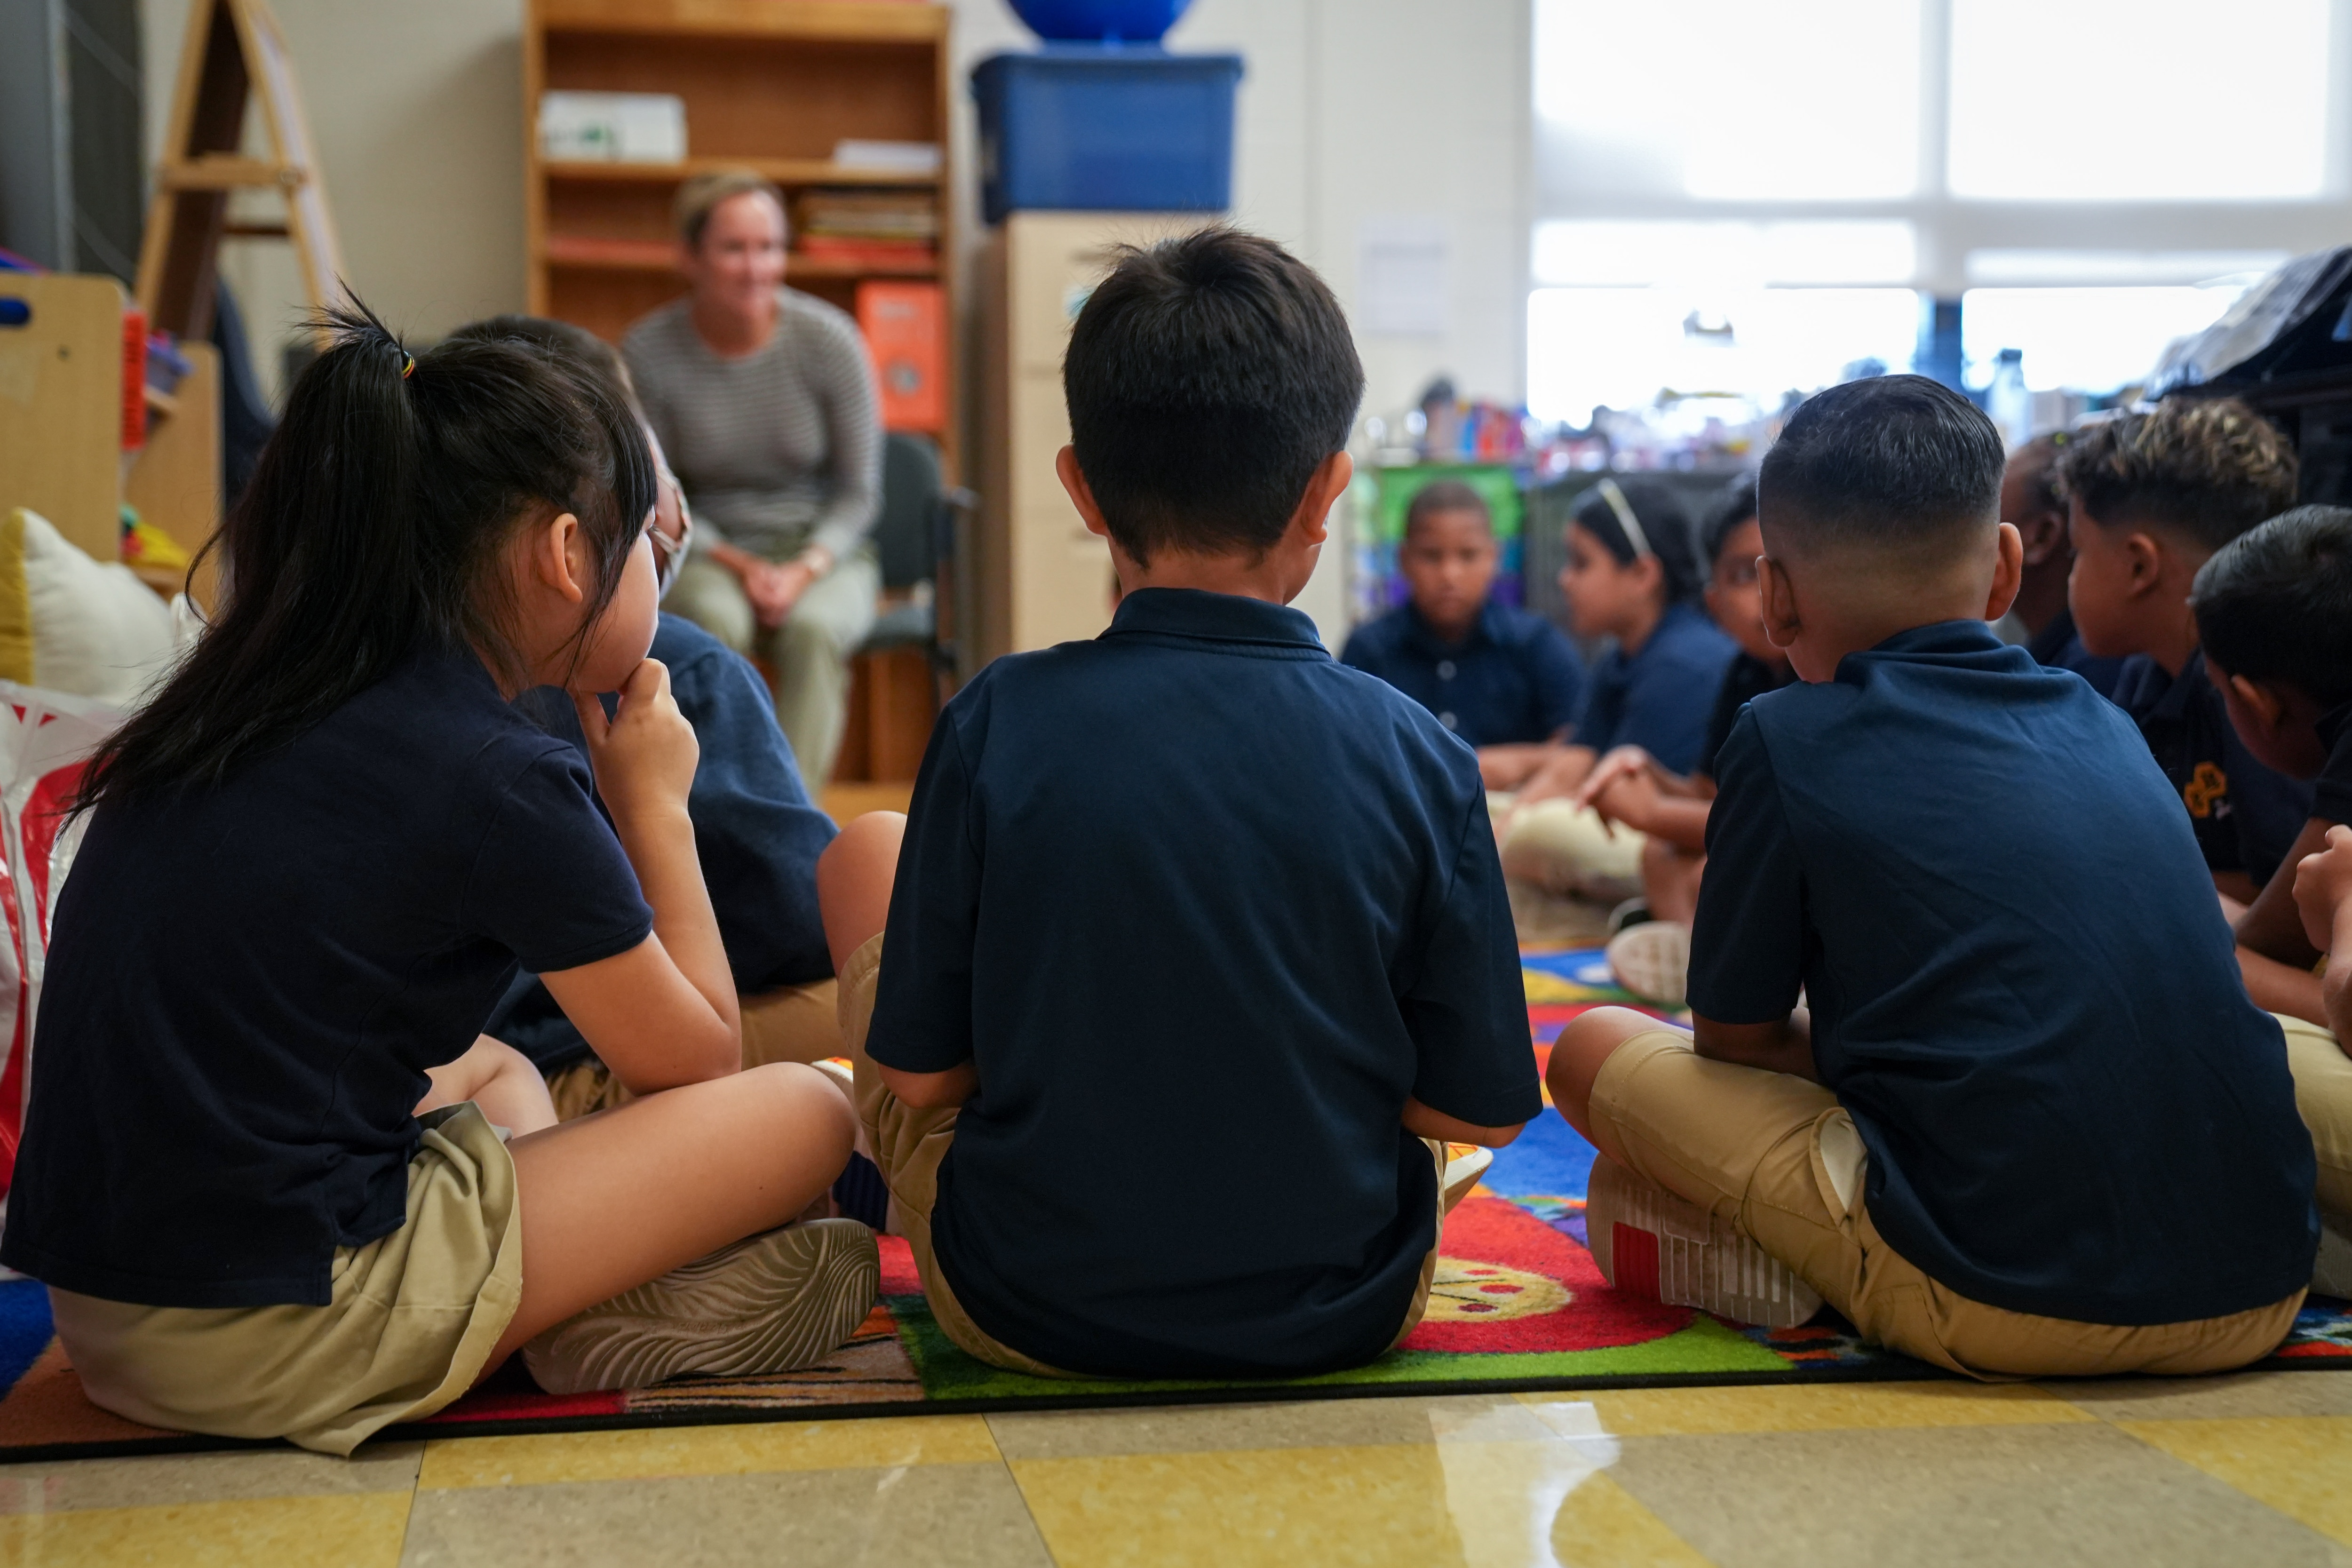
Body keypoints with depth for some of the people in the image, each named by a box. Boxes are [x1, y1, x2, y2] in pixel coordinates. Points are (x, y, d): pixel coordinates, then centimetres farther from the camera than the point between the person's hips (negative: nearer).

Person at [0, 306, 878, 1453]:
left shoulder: (260, 704, 9)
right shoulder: (500, 781, -15)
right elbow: (695, 1058, -1)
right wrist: (657, 805, 9)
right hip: (276, 1336, -9)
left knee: (492, 1068, 36)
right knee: (808, 1115, -5)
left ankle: (569, 1281, 14)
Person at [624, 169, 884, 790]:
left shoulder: (829, 339, -9)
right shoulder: (648, 351, -9)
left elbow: (859, 490, -1)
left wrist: (804, 570, -18)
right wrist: (737, 565, -16)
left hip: (822, 551, 0)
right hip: (710, 555, 0)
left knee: (812, 629, -34)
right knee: (712, 621, -35)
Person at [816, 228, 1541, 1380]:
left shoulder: (998, 724, -15)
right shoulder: (1418, 759, -13)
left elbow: (918, 1072, -9)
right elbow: (1481, 1109, -7)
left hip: (1028, 1310, -1)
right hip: (1339, 1319, 2)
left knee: (864, 855, 19)